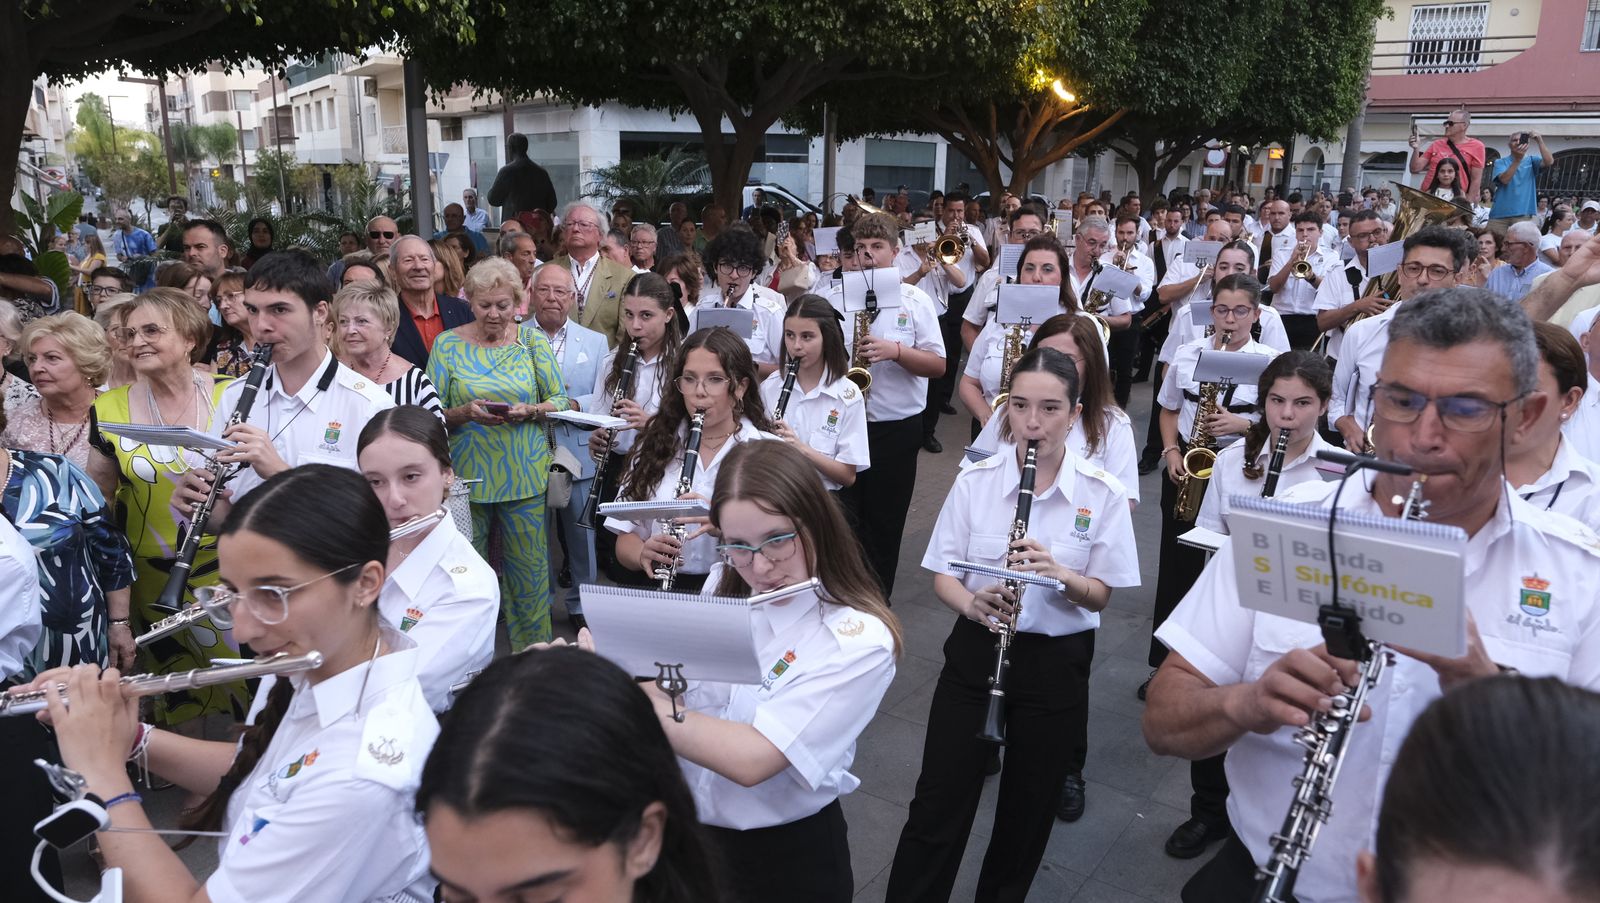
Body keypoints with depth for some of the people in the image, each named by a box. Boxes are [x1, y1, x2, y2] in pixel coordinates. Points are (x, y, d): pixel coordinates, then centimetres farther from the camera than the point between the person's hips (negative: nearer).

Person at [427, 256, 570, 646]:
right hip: (467, 477, 0)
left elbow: (560, 400, 4)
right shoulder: (448, 344, 1)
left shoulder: (531, 339, 4)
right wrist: (466, 412, -19)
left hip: (525, 475, 1)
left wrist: (529, 411, -15)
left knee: (529, 568, 6)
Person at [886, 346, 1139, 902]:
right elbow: (943, 575, -2)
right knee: (938, 803, 2)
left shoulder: (1103, 494, -8)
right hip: (976, 650, 0)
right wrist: (973, 603, -24)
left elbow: (1100, 595, -5)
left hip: (1057, 662, 0)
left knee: (1028, 810, 15)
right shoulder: (975, 481, -6)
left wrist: (1058, 573, -26)